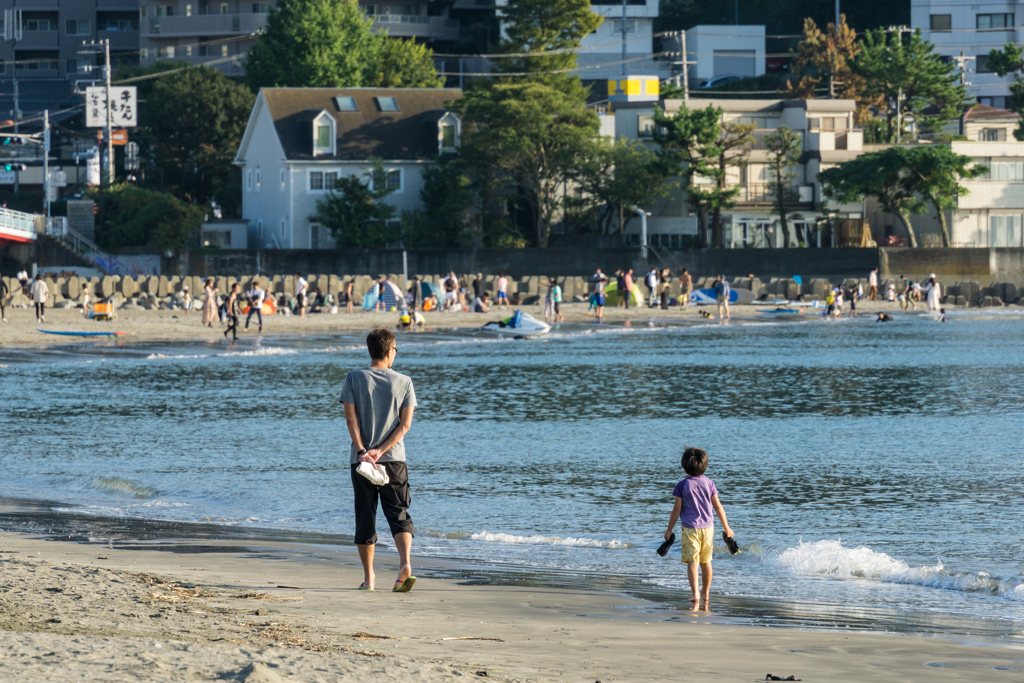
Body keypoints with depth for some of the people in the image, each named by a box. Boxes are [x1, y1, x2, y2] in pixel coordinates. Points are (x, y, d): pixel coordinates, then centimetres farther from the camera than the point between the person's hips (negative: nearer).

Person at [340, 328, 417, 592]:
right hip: (394, 460, 0)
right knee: (399, 514, 2)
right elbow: (405, 424, -4)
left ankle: (368, 578, 9)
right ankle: (405, 563, -21)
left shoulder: (354, 379, 2)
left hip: (361, 459, 0)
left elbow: (351, 419, -7)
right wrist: (381, 451, -8)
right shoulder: (404, 382, 2)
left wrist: (363, 451, -11)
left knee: (365, 517, 6)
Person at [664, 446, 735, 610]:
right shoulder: (709, 484, 2)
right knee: (706, 562, 15)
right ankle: (705, 593, 27)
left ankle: (695, 594, -22)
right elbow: (718, 506, 4)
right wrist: (726, 527, 11)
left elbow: (676, 510, -4)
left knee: (692, 562, -8)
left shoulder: (682, 486, -6)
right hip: (708, 527, 3)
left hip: (690, 528, -3)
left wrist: (669, 530, 6)